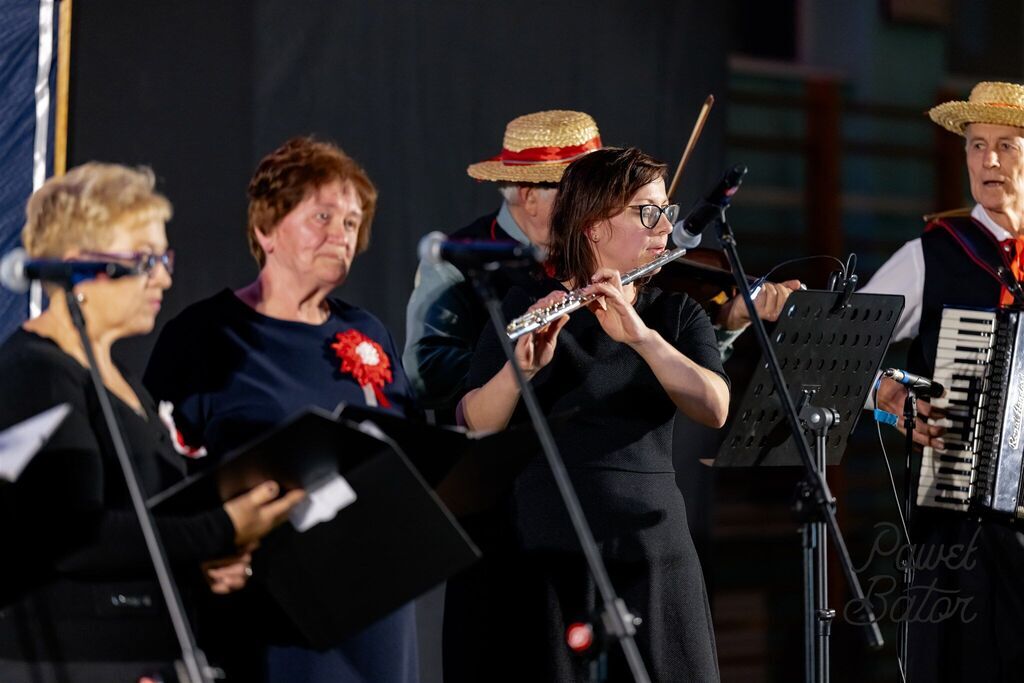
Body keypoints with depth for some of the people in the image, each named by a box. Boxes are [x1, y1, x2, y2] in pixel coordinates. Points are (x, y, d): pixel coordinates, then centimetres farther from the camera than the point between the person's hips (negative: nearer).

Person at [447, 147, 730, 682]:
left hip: (649, 552, 3)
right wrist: (523, 365, -27)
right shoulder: (527, 307, 0)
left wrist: (640, 335, -22)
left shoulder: (678, 312, 9)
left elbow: (713, 409, -9)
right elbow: (475, 427, -9)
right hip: (536, 555, -3)